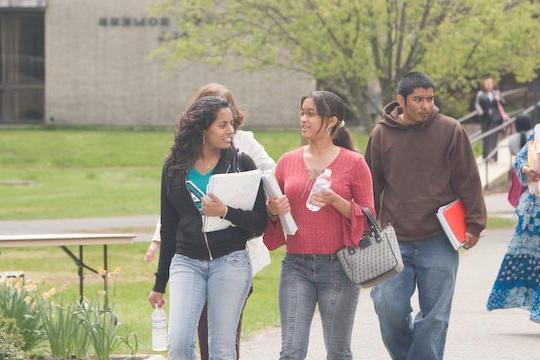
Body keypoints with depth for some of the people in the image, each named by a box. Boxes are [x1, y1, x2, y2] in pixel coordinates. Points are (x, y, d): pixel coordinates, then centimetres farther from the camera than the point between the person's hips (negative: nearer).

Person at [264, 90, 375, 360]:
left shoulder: (353, 163, 0)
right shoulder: (288, 162, 9)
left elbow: (367, 217, 0)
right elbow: (274, 210, 18)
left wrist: (336, 201, -16)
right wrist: (273, 212, -6)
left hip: (338, 267, -2)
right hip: (296, 266, 2)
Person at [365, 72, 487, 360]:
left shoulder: (450, 131, -1)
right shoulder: (382, 134, 3)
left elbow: (468, 182, 3)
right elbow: (371, 185, 11)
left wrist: (473, 225, 1)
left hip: (438, 242, -1)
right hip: (394, 241, 1)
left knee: (434, 316, 1)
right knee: (389, 307, -7)